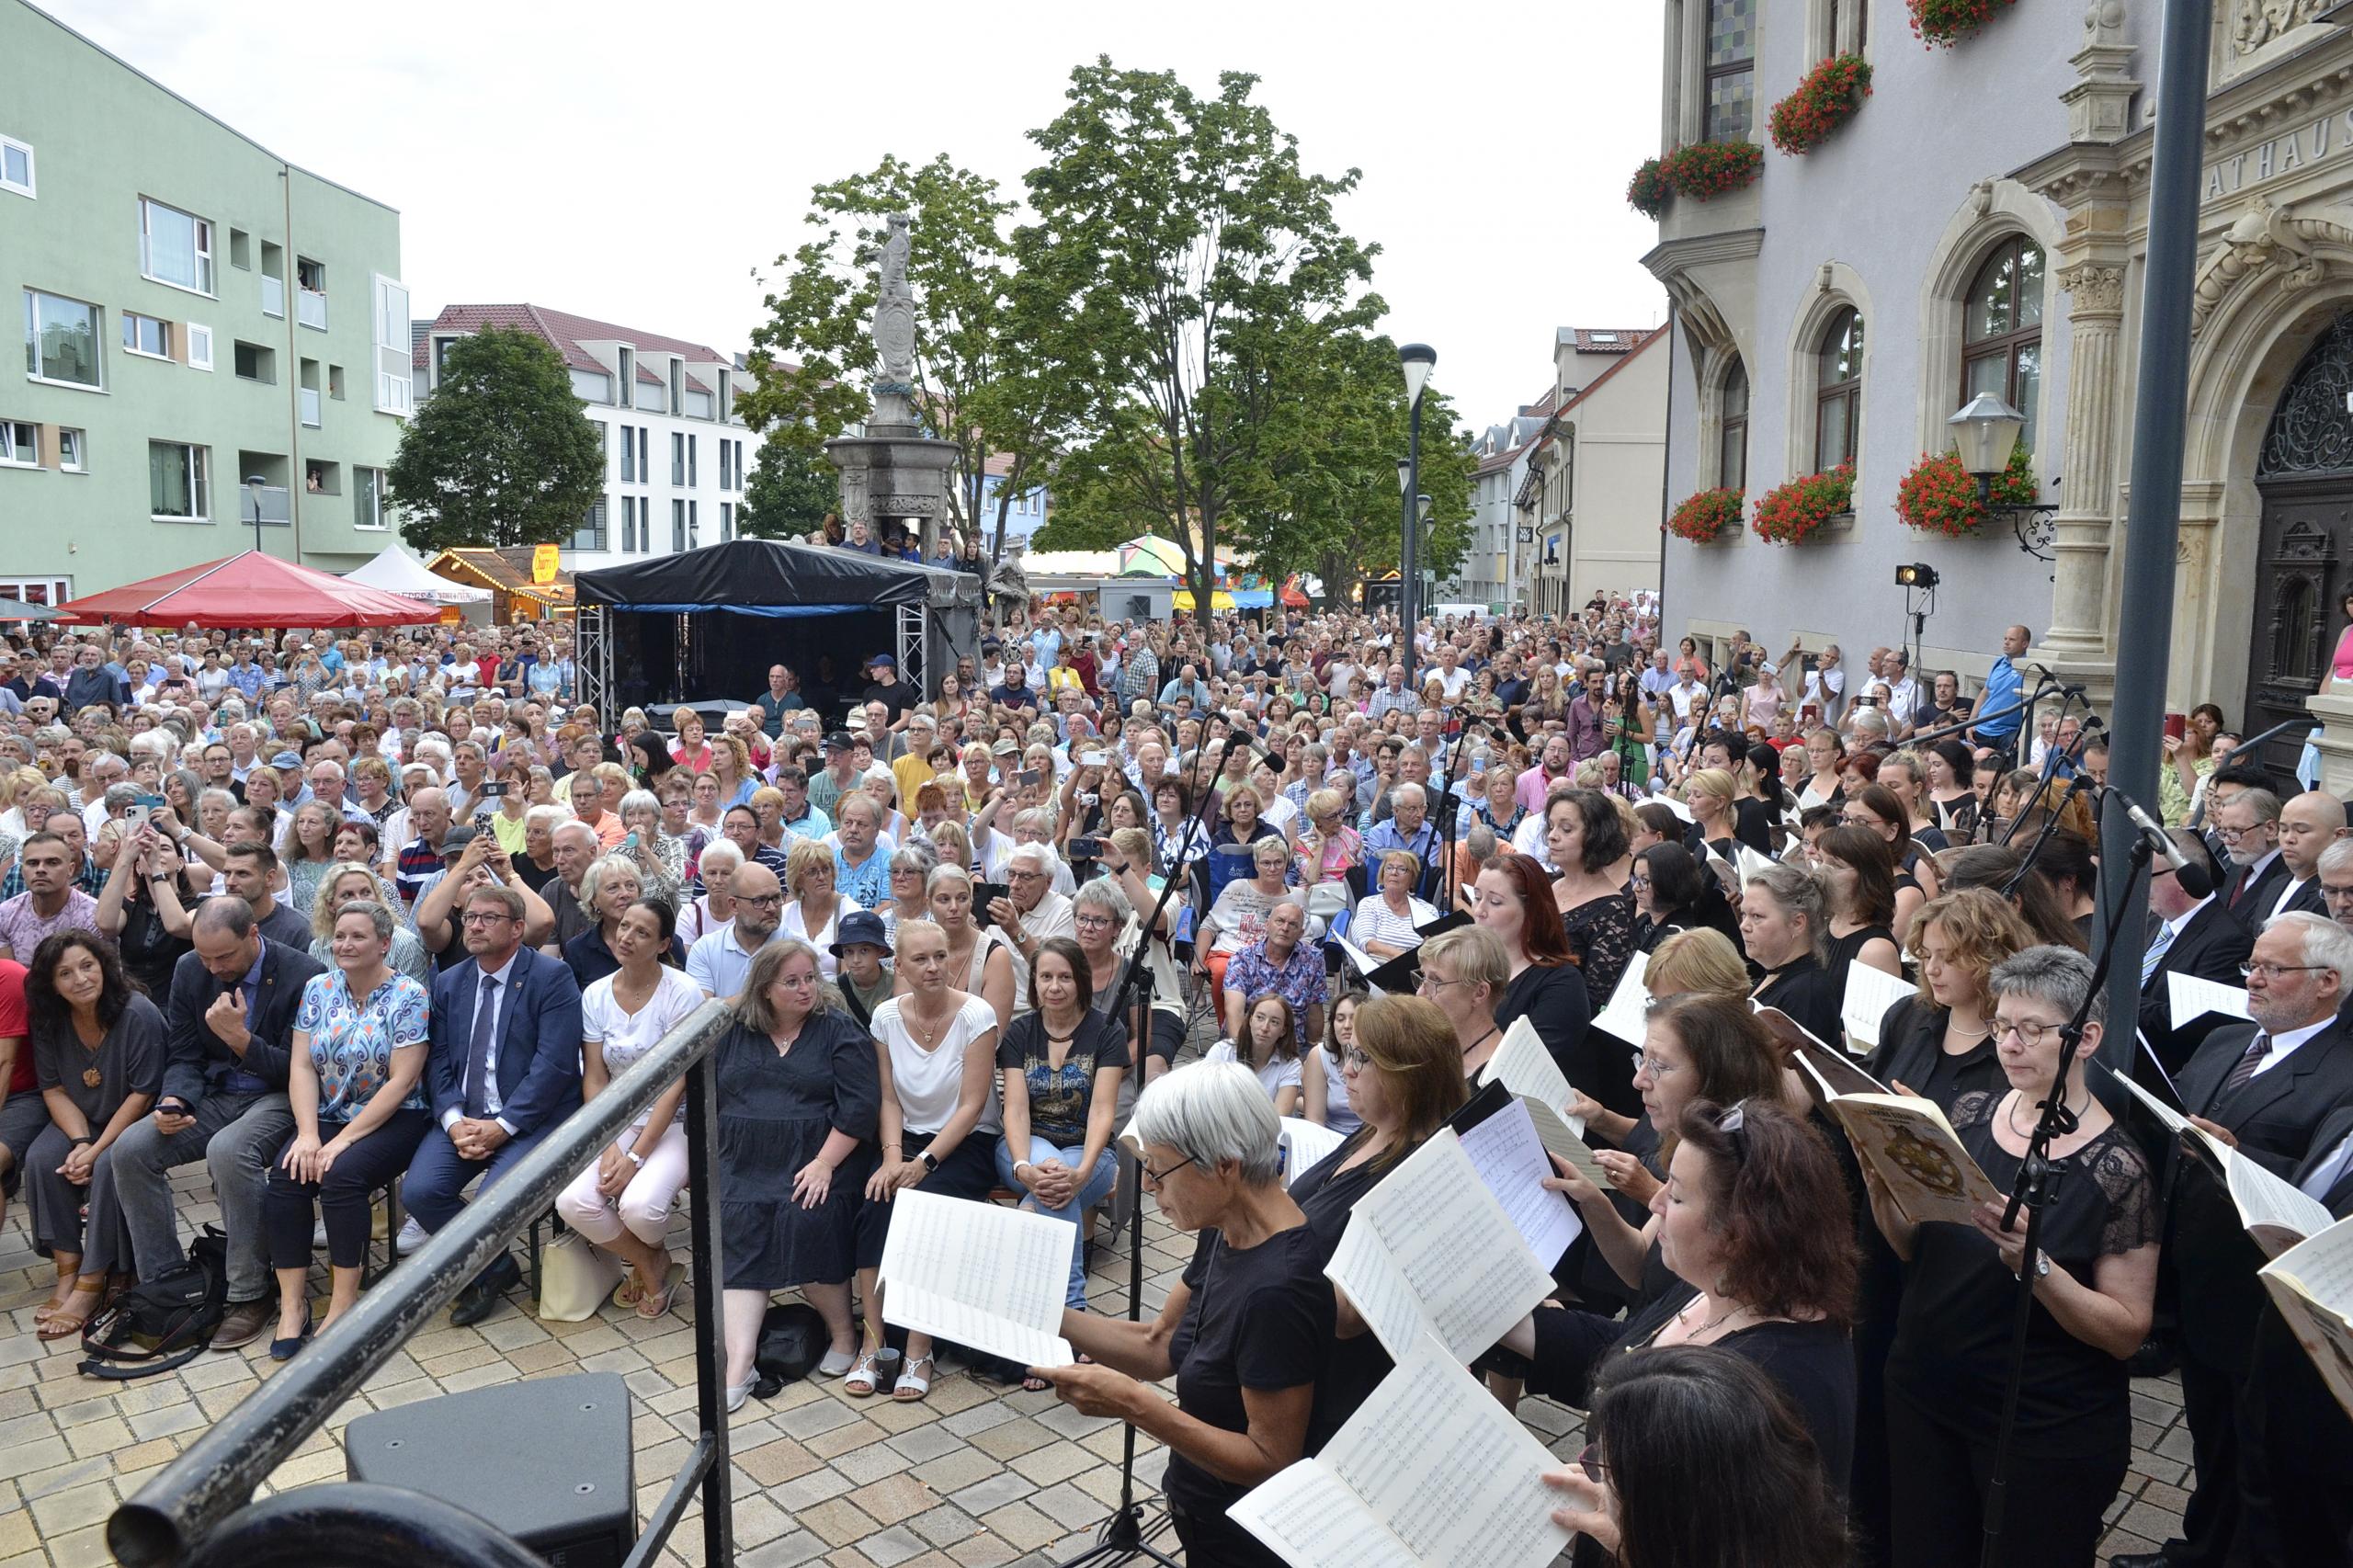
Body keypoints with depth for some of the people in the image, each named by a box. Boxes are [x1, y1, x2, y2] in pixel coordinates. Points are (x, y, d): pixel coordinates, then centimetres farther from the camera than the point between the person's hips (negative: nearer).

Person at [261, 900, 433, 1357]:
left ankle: (343, 1304, -18)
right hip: (327, 1116, 5)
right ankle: (292, 1305, -15)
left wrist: (344, 1140, -19)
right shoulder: (318, 989, 7)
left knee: (341, 1174, -29)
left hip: (392, 1120, -4)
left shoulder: (409, 997, -8)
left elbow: (401, 1083, -14)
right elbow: (301, 1067, 2)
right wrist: (308, 1134, -12)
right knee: (285, 1174, -22)